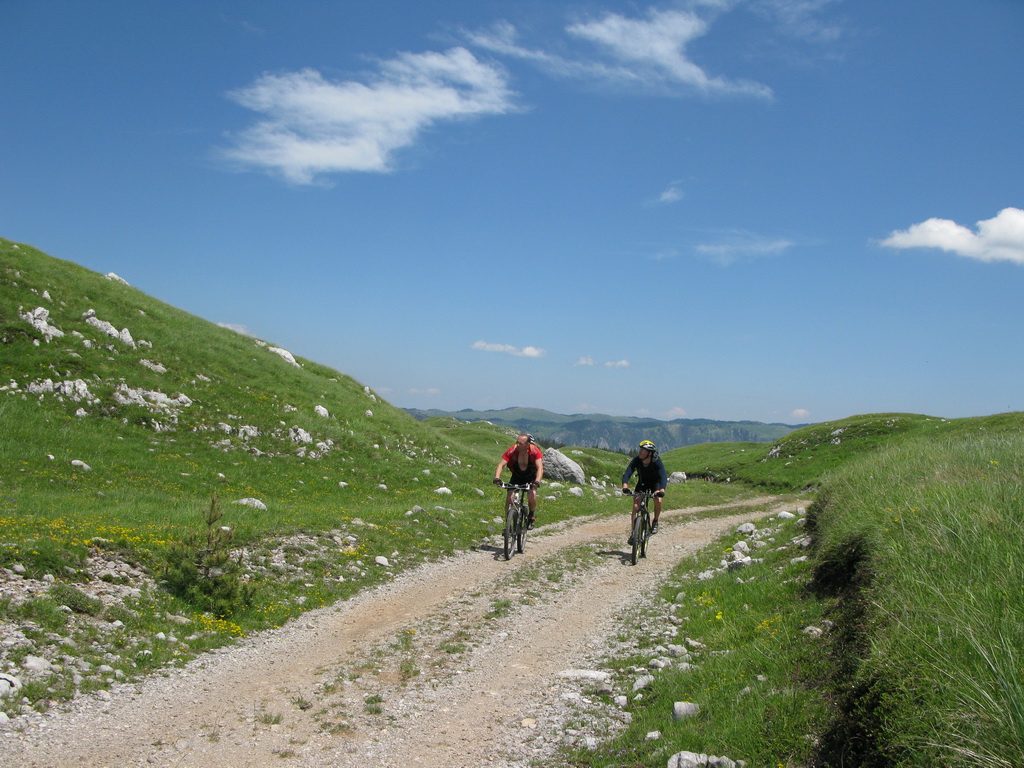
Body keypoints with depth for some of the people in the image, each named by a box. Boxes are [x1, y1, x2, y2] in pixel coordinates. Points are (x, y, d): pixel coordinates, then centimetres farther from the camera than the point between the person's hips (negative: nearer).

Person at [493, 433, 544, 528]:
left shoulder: (535, 451, -30)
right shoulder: (512, 451, -26)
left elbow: (540, 468, -35)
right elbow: (501, 465, -29)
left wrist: (537, 481, -53)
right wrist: (497, 478, -46)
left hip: (531, 477, -2)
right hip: (516, 476, 2)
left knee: (532, 496, -25)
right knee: (509, 498, -16)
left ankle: (532, 515, 6)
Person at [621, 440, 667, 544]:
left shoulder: (657, 461, -31)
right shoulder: (637, 460, -26)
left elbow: (663, 476, -41)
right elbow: (628, 472, -35)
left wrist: (662, 489, -60)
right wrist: (625, 485, -55)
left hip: (655, 483, -2)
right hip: (642, 483, 2)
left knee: (658, 501, -29)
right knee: (636, 506, -12)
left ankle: (655, 522, -2)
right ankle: (633, 533, -3)